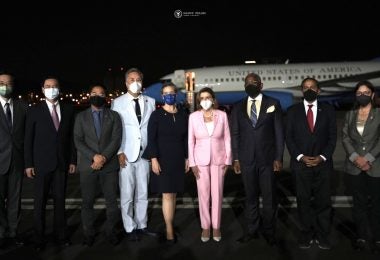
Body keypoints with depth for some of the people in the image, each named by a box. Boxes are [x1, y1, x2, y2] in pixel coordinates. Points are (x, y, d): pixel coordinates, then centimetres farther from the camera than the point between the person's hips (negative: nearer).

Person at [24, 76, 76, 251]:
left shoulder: (68, 109, 5)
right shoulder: (34, 111, 0)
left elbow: (71, 136, 6)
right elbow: (28, 139, -1)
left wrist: (73, 160, 2)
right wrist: (28, 164, -5)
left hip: (61, 163, 2)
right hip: (41, 163, -1)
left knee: (60, 200, 9)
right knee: (40, 202, 7)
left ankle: (60, 235, 21)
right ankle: (39, 238, 19)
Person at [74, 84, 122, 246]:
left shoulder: (114, 116, 8)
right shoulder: (81, 117, 10)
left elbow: (116, 139, -2)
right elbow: (78, 141, 0)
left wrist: (104, 157, -15)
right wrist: (94, 156, -14)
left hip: (110, 165, 0)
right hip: (87, 166, 1)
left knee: (112, 201, 3)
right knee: (87, 202, 5)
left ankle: (111, 231, 18)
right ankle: (88, 233, 19)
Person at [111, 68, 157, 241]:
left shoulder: (150, 102, 8)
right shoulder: (117, 103, 1)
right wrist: (119, 152, -9)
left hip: (145, 154, 3)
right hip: (126, 155, -3)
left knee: (143, 193, 11)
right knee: (127, 194, 3)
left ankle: (142, 225, 25)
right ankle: (130, 228, 18)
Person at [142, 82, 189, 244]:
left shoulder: (183, 116, 7)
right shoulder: (156, 115, -4)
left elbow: (186, 139, 10)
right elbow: (151, 139, -8)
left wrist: (187, 158, 7)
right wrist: (154, 159, -16)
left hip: (178, 160, 4)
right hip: (162, 159, -4)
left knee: (173, 194, 9)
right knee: (167, 195, -4)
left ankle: (170, 225, 21)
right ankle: (169, 230, 6)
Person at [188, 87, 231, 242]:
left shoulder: (222, 115, -3)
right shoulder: (193, 116, -3)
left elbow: (227, 138, 2)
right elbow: (191, 141, 0)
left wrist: (228, 160, -1)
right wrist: (192, 162, -4)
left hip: (218, 159, 0)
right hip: (201, 160, 0)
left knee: (217, 194, 7)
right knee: (203, 195, 6)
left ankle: (216, 226, 23)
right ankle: (205, 227, 21)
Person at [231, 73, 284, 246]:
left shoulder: (273, 104, 2)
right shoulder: (238, 108, 8)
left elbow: (279, 132, 0)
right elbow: (235, 135, 7)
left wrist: (278, 158, -5)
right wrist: (235, 159, 1)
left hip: (268, 159, -1)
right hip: (246, 160, 2)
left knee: (269, 198, 6)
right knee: (250, 197, 11)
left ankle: (269, 231, 23)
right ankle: (252, 230, 24)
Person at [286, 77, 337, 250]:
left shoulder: (328, 110, 7)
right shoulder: (293, 111, 4)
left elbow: (332, 137, 4)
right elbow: (289, 137, 2)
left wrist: (322, 157, -9)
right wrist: (300, 157, -10)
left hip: (322, 164, 1)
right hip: (300, 164, 0)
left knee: (323, 201, 5)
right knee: (303, 201, 7)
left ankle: (322, 235, 18)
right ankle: (306, 234, 19)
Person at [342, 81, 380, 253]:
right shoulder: (350, 114, 10)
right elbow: (345, 138, 3)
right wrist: (355, 157, -10)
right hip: (354, 166, 2)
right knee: (359, 203, 8)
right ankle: (361, 236, 18)